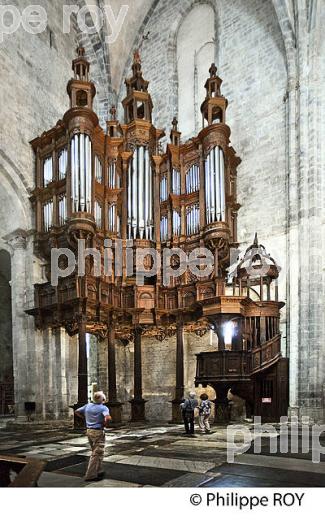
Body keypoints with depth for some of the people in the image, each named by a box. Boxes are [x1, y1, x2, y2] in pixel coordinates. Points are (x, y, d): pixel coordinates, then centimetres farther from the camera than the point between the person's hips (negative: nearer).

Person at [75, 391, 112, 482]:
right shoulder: (103, 408, -14)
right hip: (98, 432, -7)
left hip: (89, 431, 7)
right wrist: (105, 424, -11)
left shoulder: (88, 406, 5)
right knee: (96, 454, -1)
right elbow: (108, 418, -30)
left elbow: (77, 412, 14)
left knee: (96, 452, 20)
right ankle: (90, 475, -2)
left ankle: (98, 471, 28)